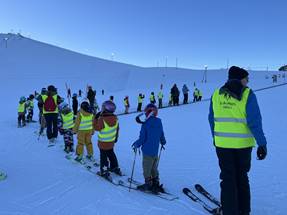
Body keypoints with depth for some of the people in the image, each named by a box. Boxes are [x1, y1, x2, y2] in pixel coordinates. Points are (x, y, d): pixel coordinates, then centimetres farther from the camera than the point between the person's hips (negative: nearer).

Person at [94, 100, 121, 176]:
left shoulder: (102, 119, -26)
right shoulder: (115, 118, -5)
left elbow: (97, 128, -14)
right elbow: (117, 129, 6)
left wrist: (96, 118, -10)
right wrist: (116, 137, 20)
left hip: (103, 142, -6)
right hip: (111, 141, 6)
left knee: (103, 156, 7)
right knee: (111, 154, 24)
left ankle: (104, 171, 14)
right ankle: (115, 167, 34)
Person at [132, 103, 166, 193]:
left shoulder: (145, 124, -16)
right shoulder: (159, 122, 0)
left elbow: (142, 138, -15)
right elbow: (162, 135, 10)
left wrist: (136, 144, 3)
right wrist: (163, 142, 30)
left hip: (147, 151, -6)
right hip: (156, 151, 6)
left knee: (147, 169, 9)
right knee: (154, 169, 20)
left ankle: (148, 184, 17)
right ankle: (156, 184, 27)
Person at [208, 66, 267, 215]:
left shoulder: (216, 94, 1)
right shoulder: (247, 95, -10)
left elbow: (212, 119, 8)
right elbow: (255, 122, -14)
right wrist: (262, 143, -9)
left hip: (222, 143, 1)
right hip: (243, 144, -1)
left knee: (228, 178, 11)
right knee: (242, 177, 18)